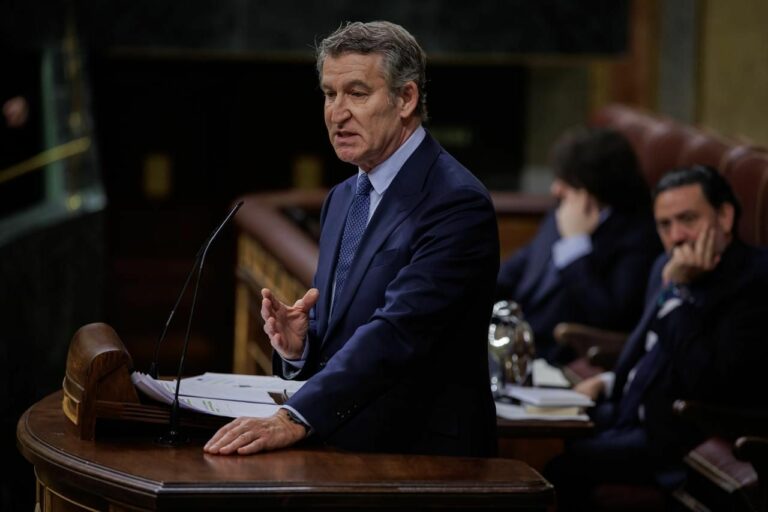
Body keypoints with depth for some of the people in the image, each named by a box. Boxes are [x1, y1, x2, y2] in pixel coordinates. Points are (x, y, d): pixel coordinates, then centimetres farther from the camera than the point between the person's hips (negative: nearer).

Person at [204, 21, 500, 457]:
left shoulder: (457, 203, -11)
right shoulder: (342, 200, 15)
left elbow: (398, 332, -21)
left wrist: (293, 420, -29)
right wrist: (297, 343, -3)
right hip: (342, 449, 7)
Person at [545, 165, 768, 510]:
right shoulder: (670, 266, 10)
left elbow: (709, 385, -25)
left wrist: (680, 289, -23)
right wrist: (609, 382, 8)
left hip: (681, 439, -9)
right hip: (631, 412, 9)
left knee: (562, 466, -22)